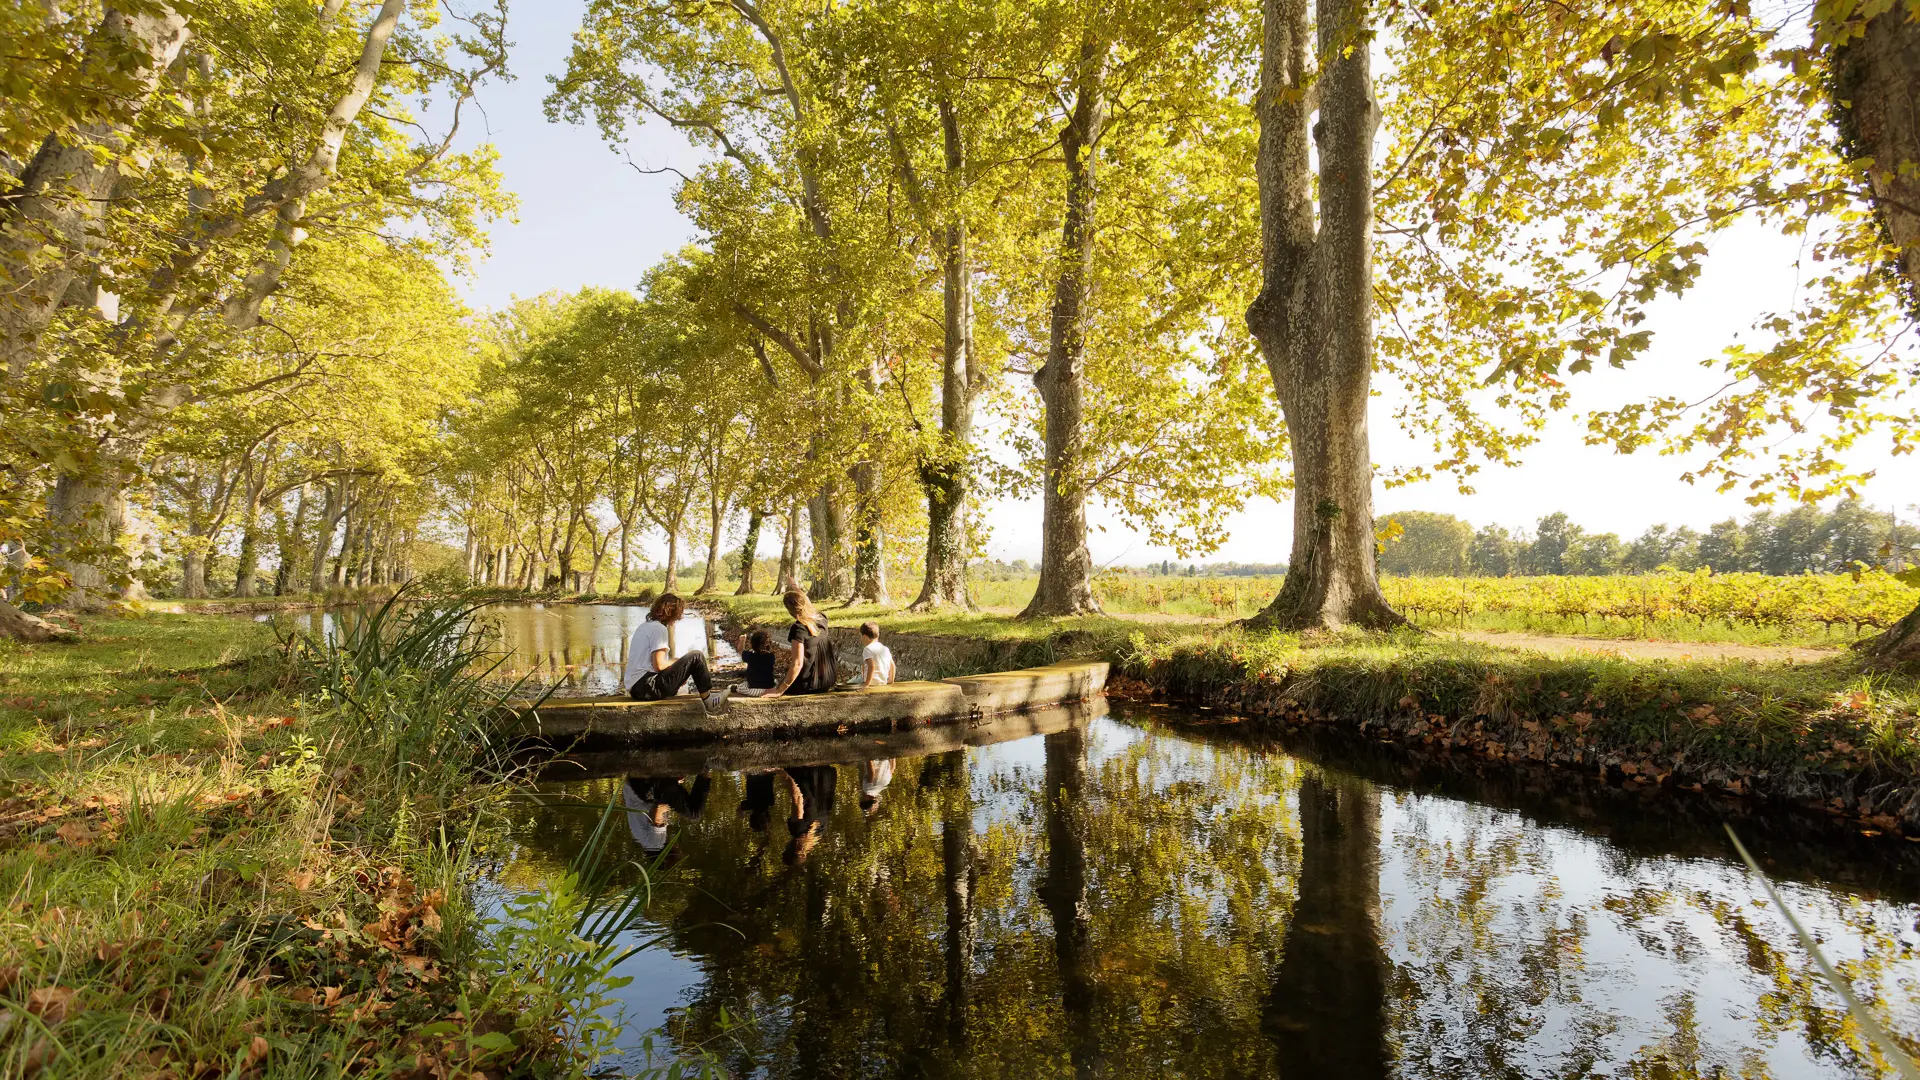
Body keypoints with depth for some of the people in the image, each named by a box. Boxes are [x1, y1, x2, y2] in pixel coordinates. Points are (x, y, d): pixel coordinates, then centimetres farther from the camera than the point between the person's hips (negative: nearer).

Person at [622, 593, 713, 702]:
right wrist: (679, 661, 2)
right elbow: (659, 665, -17)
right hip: (648, 688, -10)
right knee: (696, 656, -6)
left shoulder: (643, 626, 19)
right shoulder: (659, 628, -9)